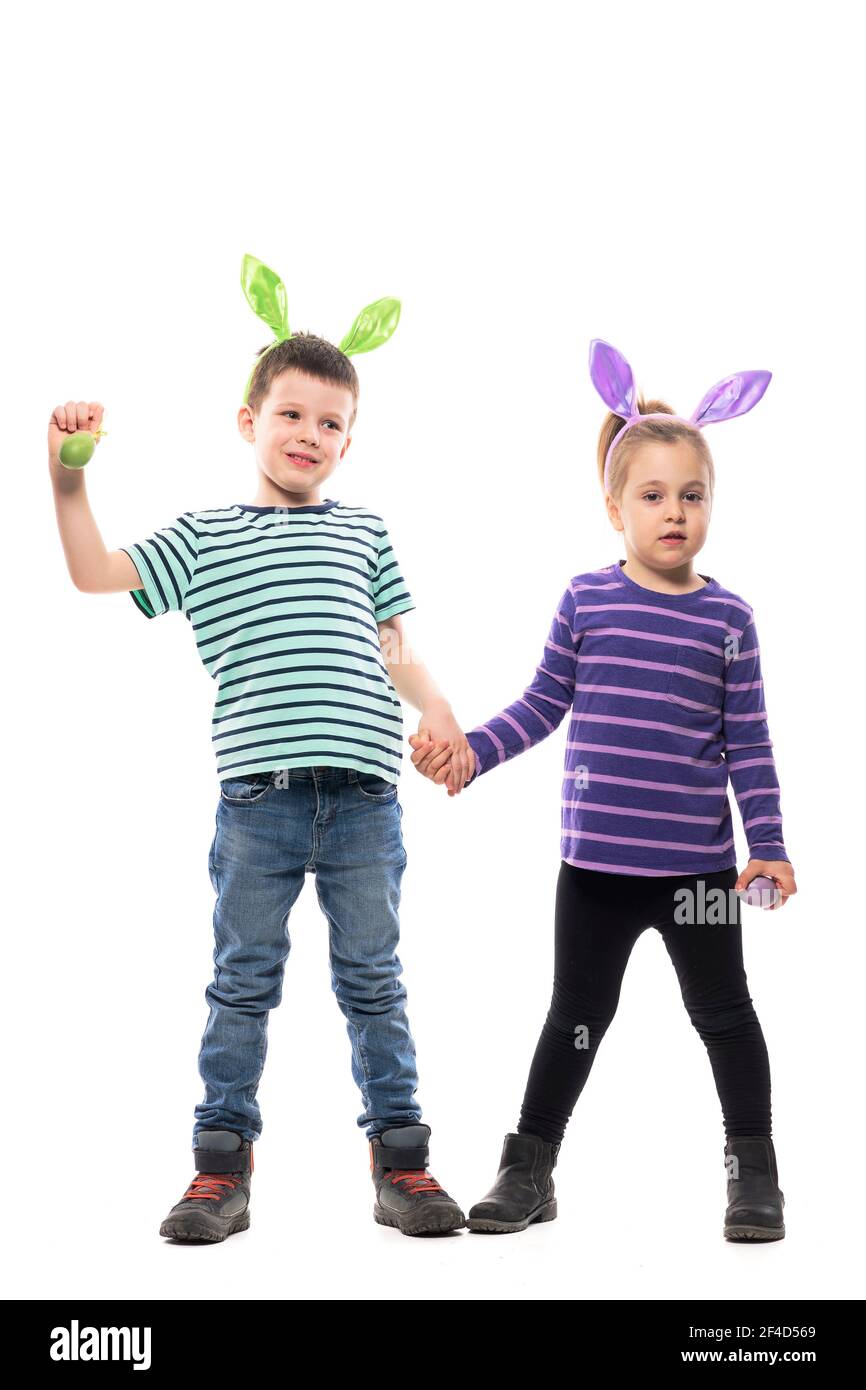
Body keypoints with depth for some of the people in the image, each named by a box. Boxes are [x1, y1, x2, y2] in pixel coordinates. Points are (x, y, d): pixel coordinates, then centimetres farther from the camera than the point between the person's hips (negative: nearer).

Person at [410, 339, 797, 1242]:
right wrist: (470, 751, -6)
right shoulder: (585, 601, -2)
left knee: (723, 1010, 11)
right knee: (576, 1016, 12)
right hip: (596, 862, 1)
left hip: (699, 864, -1)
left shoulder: (728, 618, -2)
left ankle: (753, 1169, 25)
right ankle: (529, 1168, 23)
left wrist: (768, 844, -3)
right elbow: (542, 706, 6)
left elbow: (748, 741, -1)